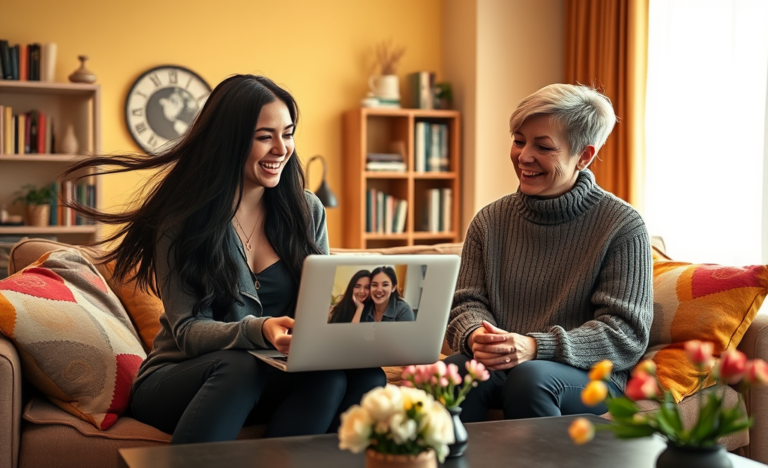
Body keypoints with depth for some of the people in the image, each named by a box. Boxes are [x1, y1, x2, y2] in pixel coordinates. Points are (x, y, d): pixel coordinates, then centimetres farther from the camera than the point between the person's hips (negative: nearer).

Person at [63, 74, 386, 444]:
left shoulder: (307, 211, 6)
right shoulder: (181, 220, -5)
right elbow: (187, 331, -12)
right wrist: (259, 330, -33)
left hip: (271, 378, 4)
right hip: (176, 381, -3)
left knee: (367, 377, -28)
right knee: (237, 366, -39)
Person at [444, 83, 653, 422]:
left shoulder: (621, 226, -2)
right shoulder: (490, 221, 10)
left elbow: (626, 333, -8)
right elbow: (468, 301, 10)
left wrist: (535, 347, -22)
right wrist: (476, 336, -16)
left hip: (590, 377, -2)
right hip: (497, 365, 3)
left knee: (530, 377, -35)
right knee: (454, 373, -30)